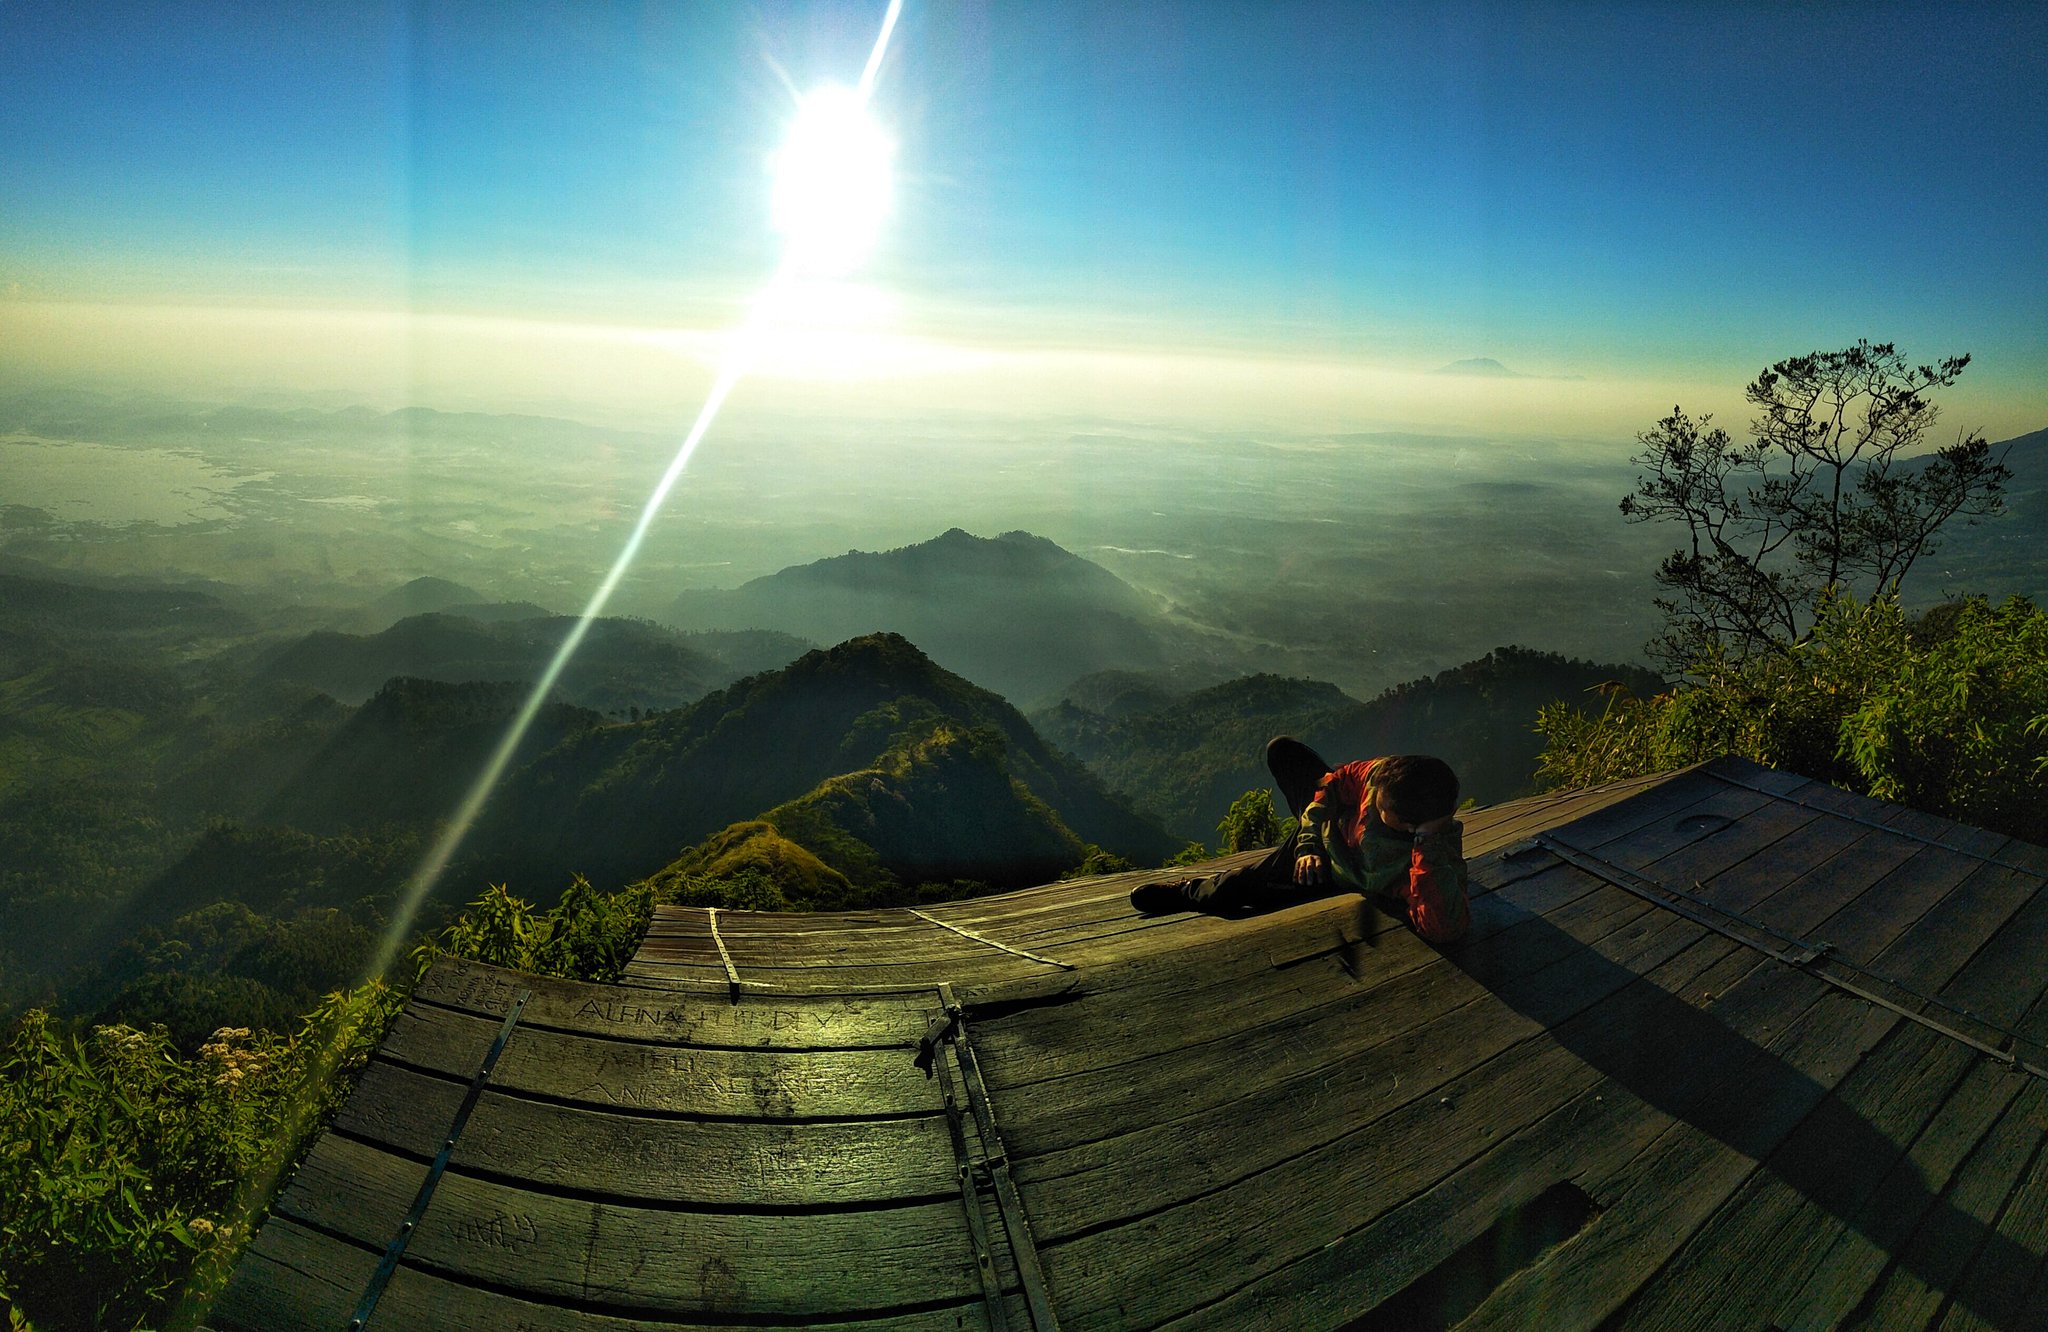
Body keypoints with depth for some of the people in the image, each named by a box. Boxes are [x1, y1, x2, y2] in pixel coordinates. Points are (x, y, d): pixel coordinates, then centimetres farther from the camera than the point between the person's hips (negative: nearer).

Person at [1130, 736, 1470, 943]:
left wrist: (1429, 843, -60)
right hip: (1326, 822, 4)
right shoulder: (1384, 772, -32)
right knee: (1281, 749, 19)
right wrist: (1309, 841, -16)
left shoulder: (1440, 858, -43)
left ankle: (1189, 892, 28)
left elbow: (1445, 929, -59)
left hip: (1331, 872, -4)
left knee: (1222, 892, -11)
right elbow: (1333, 785, -12)